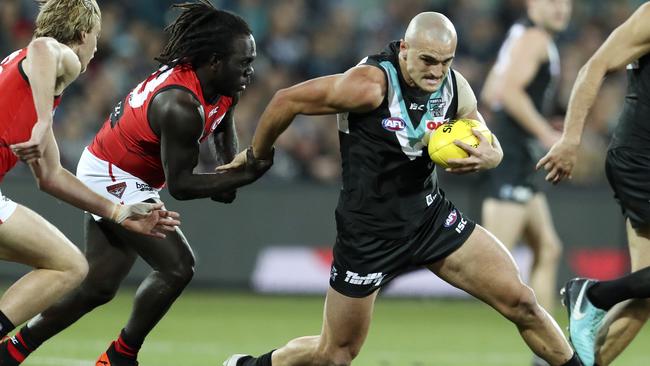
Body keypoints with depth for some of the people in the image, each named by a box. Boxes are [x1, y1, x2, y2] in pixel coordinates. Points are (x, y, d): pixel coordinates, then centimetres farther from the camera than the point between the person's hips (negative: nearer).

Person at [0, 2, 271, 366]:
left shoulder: (225, 87, -5)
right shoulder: (181, 106, -33)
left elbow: (223, 124, 19)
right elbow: (180, 184, -27)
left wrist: (232, 170, 2)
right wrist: (243, 176, -29)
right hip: (110, 179, -10)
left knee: (99, 286, 11)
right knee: (178, 266, -17)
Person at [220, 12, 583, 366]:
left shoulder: (455, 88, -6)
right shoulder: (371, 84, -25)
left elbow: (491, 146, 9)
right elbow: (288, 100, -17)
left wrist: (487, 157, -16)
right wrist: (257, 157, -1)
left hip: (431, 214, 5)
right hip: (370, 229, -5)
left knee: (520, 301, -5)